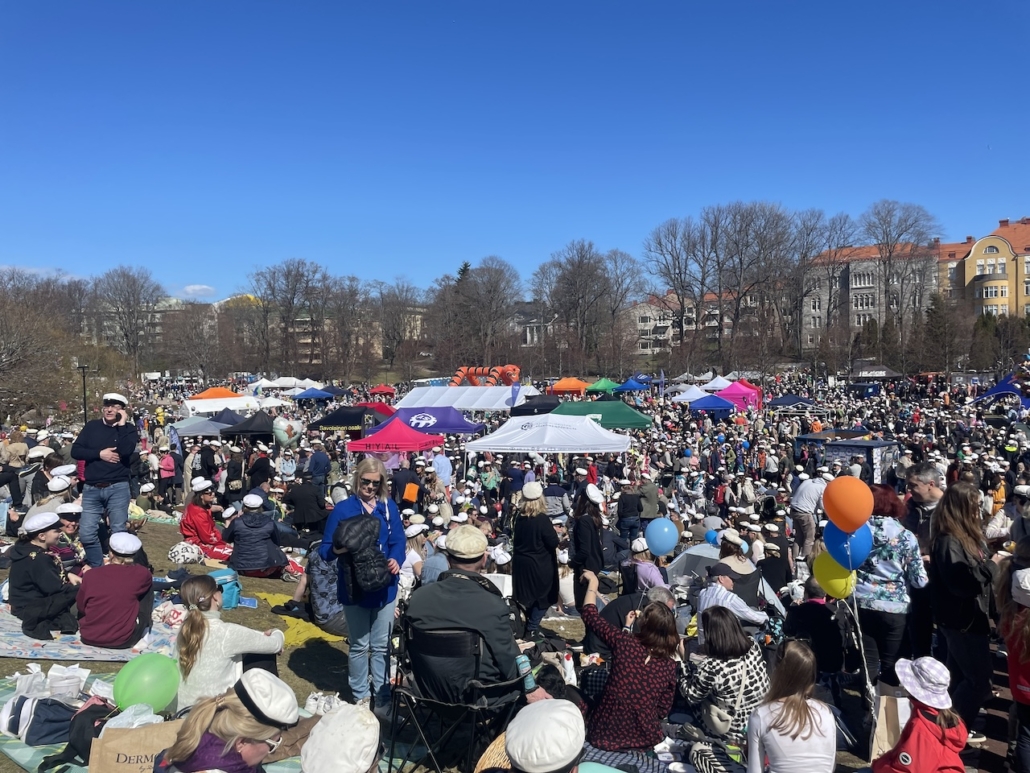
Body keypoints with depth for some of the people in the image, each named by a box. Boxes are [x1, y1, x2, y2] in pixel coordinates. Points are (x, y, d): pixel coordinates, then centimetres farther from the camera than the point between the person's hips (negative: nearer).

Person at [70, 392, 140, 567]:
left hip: (117, 488, -2)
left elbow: (126, 450, -17)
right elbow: (75, 451, 2)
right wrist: (99, 454, -11)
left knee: (119, 532, 2)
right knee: (86, 534, 1)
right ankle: (97, 568, 17)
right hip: (91, 488, 3)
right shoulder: (91, 426, 10)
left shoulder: (128, 429, 3)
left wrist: (122, 424, -12)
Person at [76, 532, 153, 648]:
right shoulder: (141, 574, -9)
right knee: (148, 588, 15)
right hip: (123, 641, -3)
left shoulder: (90, 575, -6)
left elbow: (81, 607, 9)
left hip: (89, 637, 3)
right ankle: (143, 631, 17)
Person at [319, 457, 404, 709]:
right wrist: (337, 549, -31)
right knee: (359, 645, 10)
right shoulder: (343, 509, -8)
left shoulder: (388, 506, 1)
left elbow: (399, 541, 0)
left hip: (385, 585, 3)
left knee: (382, 645, 14)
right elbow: (325, 550, -9)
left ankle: (383, 694, 27)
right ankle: (360, 695, 26)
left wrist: (396, 560, -20)